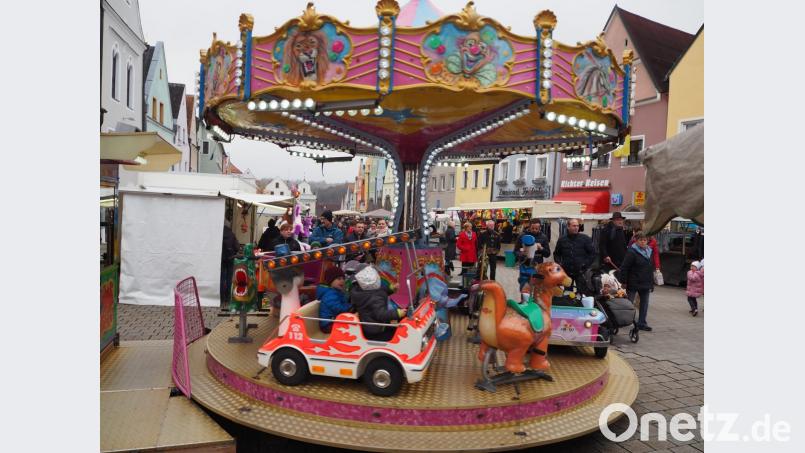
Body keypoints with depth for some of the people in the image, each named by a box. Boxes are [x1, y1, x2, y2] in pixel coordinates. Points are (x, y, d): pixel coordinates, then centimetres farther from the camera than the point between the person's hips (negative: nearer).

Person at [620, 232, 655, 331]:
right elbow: (624, 268, -14)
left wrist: (651, 283, 16)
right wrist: (624, 281, -16)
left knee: (644, 304, 11)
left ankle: (642, 323, 21)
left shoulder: (649, 252, 12)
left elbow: (651, 269, 19)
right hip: (633, 284, -7)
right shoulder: (631, 252, -12)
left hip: (646, 284, 7)